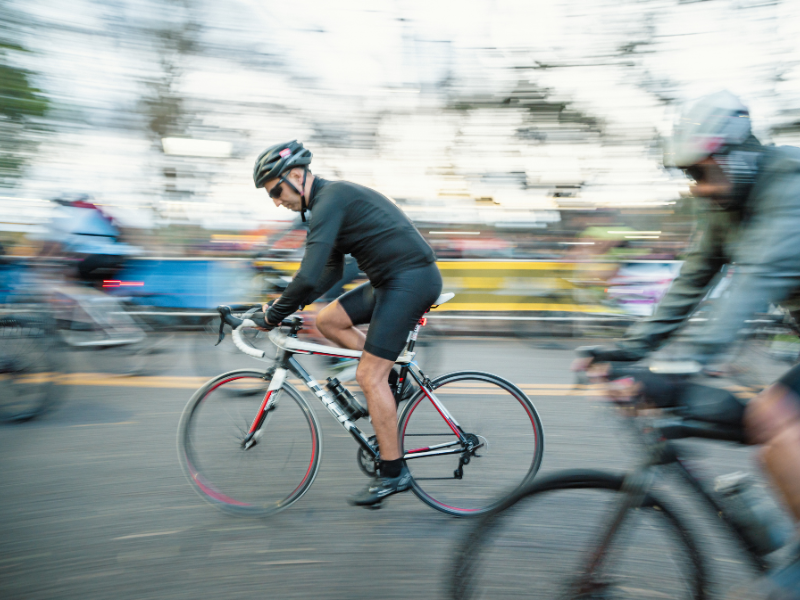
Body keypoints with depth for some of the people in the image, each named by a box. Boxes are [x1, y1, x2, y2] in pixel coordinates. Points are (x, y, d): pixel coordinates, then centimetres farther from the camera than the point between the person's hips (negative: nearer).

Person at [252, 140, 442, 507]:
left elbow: (309, 276, -22)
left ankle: (393, 474, 2)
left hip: (411, 278, -10)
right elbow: (330, 271, 23)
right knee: (327, 321, 11)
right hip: (393, 280, 10)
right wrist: (290, 305, 15)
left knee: (369, 377, -8)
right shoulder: (334, 197, 17)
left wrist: (275, 314, -8)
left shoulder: (330, 200, -15)